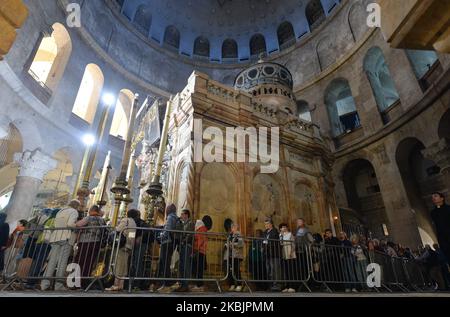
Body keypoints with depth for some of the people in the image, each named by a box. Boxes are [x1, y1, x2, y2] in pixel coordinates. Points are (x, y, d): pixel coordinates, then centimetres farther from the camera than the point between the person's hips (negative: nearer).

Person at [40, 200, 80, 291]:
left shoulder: (60, 212, 27)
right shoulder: (74, 211, 4)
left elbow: (54, 226, 20)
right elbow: (70, 224, -13)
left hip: (55, 237, 7)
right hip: (66, 238, -7)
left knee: (52, 261, 3)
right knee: (62, 261, -7)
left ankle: (45, 283, -4)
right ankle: (59, 284, -8)